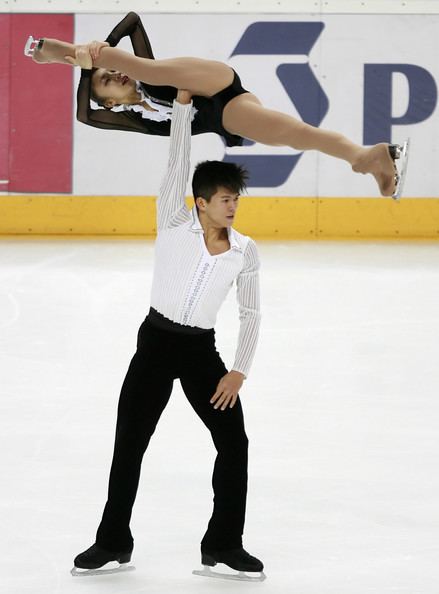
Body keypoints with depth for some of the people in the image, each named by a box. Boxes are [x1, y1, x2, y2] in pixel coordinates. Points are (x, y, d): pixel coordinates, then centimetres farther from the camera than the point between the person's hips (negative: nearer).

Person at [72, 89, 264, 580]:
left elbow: (250, 314, 3)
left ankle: (224, 544, 10)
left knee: (234, 443, -2)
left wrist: (238, 371, -4)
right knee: (129, 443, 0)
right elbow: (177, 164, -18)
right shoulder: (174, 223, -9)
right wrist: (182, 104, -24)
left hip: (202, 350, 3)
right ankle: (113, 542, 12)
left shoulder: (245, 251, -2)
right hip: (156, 342, -3)